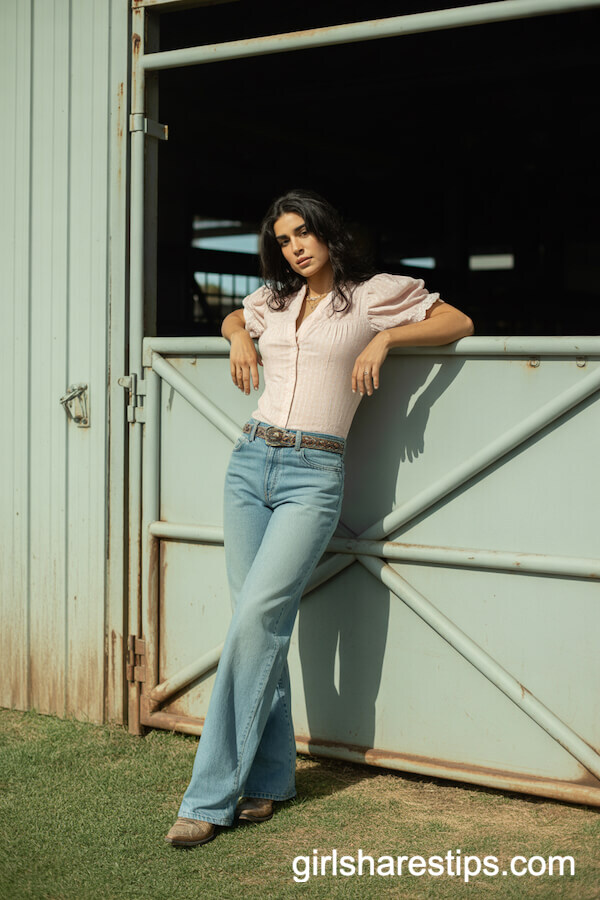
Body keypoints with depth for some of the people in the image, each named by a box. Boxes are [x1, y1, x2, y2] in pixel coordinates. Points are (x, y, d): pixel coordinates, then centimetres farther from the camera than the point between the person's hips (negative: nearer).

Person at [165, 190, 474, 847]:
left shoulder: (374, 294, 5)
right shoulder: (273, 299, 17)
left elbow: (459, 323, 5)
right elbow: (234, 318, 38)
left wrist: (386, 337, -9)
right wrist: (239, 337, 14)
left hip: (313, 475, -5)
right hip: (250, 462, 5)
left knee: (255, 618, -16)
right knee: (261, 625, 0)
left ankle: (210, 797, -11)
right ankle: (269, 778, 11)